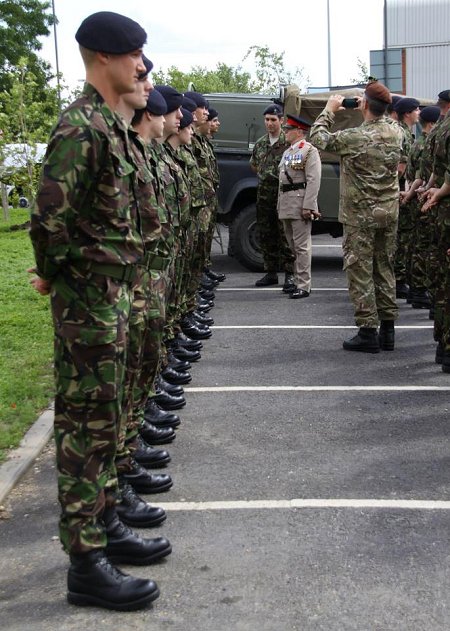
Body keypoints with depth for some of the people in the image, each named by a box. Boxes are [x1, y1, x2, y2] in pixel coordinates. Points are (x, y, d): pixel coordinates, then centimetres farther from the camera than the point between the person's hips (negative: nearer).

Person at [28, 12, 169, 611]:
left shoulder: (109, 124, 13)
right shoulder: (80, 127, -18)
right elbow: (50, 219, -25)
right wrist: (56, 275, -9)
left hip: (114, 293, 10)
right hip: (89, 298, -10)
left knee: (103, 419, 17)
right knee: (85, 425, -2)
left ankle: (104, 525, 32)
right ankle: (86, 564, 8)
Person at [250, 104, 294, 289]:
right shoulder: (260, 144, 12)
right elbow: (254, 165, 27)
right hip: (264, 195, 6)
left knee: (286, 236, -5)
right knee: (266, 235, 10)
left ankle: (289, 274, 1)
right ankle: (271, 273, 19)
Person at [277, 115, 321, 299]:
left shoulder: (309, 151, -7)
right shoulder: (287, 152, 20)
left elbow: (314, 180, -15)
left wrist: (308, 206, -22)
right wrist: (280, 204, 16)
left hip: (300, 203, -9)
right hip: (286, 204, 9)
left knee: (301, 246, -7)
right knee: (293, 246, 13)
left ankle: (304, 286, -4)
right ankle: (297, 281, 21)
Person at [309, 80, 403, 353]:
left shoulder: (355, 137, -18)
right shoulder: (396, 133, 1)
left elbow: (318, 138, -4)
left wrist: (330, 110, 8)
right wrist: (368, 111, 22)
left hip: (361, 215, -6)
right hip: (389, 213, 6)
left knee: (360, 272, 1)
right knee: (385, 269, 13)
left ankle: (368, 332, 1)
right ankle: (388, 330, 18)